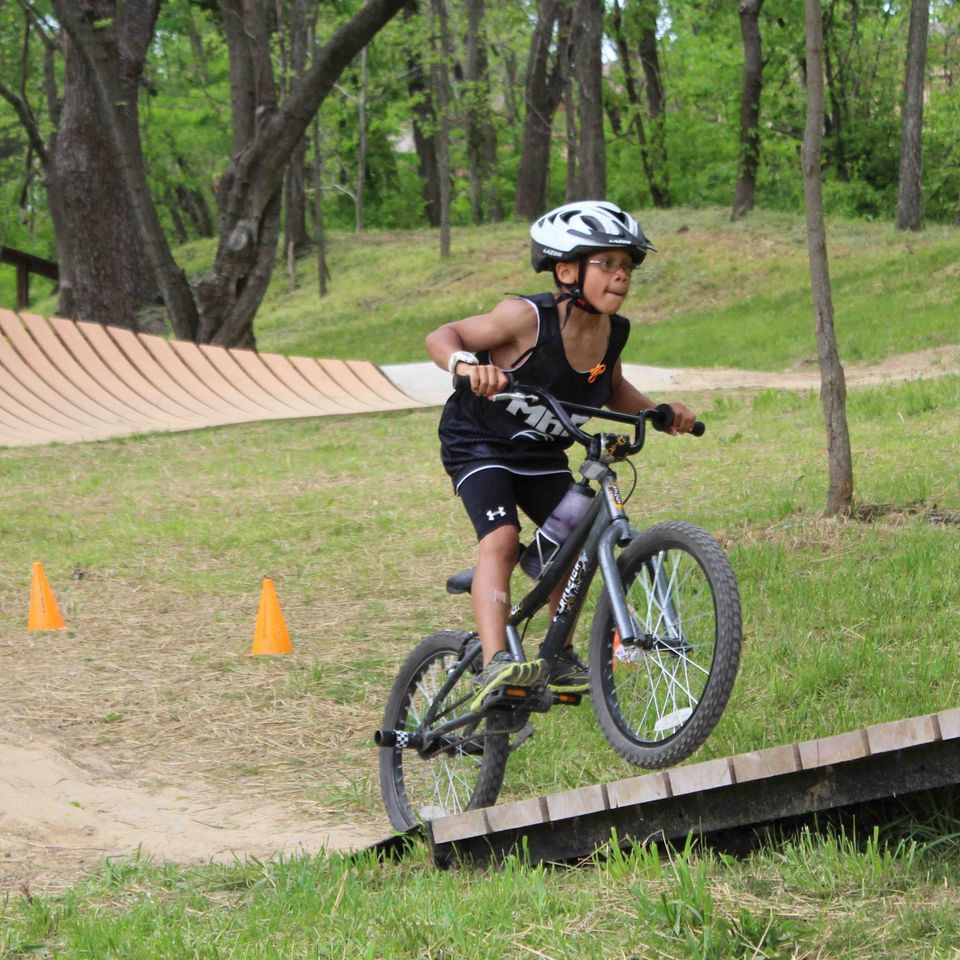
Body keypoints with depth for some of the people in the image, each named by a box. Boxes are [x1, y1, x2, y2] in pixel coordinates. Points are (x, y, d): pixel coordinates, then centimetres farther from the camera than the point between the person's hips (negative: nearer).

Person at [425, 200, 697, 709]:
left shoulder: (613, 331, -9)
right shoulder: (529, 318, -28)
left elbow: (613, 390, 13)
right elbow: (441, 337, -22)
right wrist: (467, 364, -44)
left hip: (542, 455, 7)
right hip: (480, 443, -7)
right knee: (501, 538, -26)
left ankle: (560, 658, 24)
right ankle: (495, 665, -40)